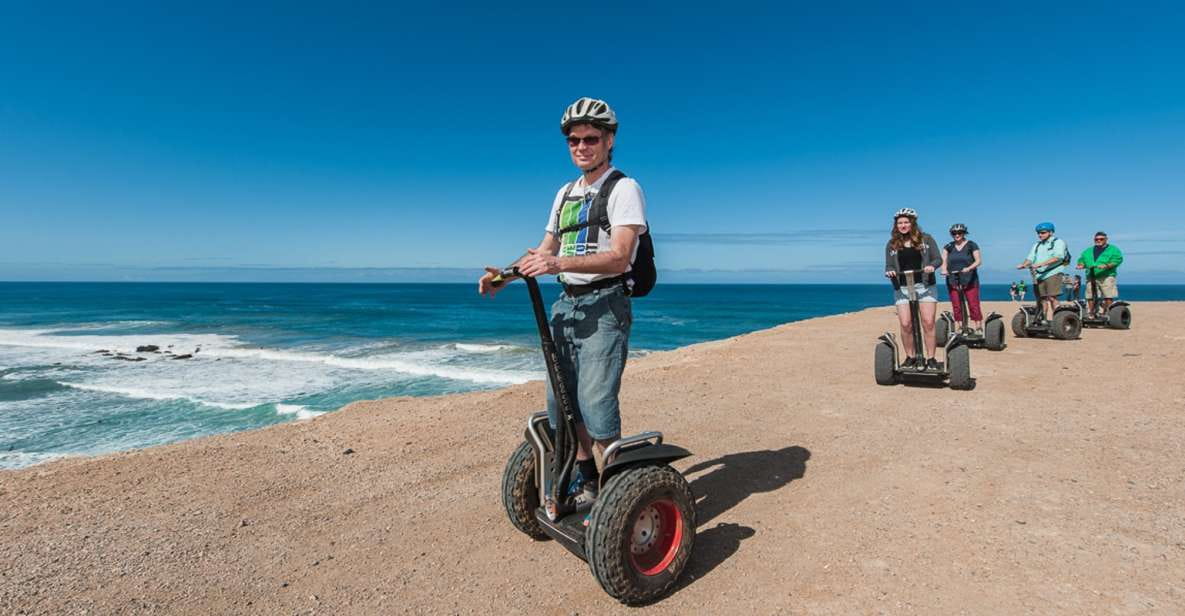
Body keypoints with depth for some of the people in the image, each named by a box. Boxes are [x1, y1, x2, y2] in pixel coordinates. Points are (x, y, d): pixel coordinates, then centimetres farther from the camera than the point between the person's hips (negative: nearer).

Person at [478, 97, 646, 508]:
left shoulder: (624, 189, -6)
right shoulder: (565, 193, 18)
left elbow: (619, 257, -19)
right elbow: (545, 251, 18)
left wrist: (561, 263, -32)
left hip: (604, 307, -7)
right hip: (567, 305, 8)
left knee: (596, 406, -11)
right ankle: (586, 479, 28)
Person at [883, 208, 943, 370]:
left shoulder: (926, 239, 7)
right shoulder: (892, 244, 10)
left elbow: (938, 258, 6)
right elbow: (889, 266, 10)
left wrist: (932, 266, -15)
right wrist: (889, 272, -13)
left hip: (925, 286, -1)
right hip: (902, 288, 1)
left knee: (928, 323, -6)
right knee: (905, 324, -8)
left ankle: (931, 358, 4)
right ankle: (910, 357, 8)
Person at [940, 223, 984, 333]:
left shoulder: (971, 245, 3)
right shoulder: (948, 247, 10)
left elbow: (978, 260, -4)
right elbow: (943, 260, 1)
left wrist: (969, 268, -23)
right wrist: (944, 269, -20)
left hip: (970, 281, -2)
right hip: (952, 281, 2)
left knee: (974, 305, -7)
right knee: (956, 306, 1)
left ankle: (978, 328, -5)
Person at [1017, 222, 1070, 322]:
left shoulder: (1058, 242, 6)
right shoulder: (1036, 246, 25)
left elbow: (1057, 257, -11)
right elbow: (1030, 258, 13)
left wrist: (1041, 264, -24)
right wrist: (1024, 265, -10)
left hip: (1053, 273, -5)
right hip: (1039, 275, 6)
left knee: (1052, 298, -16)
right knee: (1043, 301, 1)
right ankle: (1047, 321, 1)